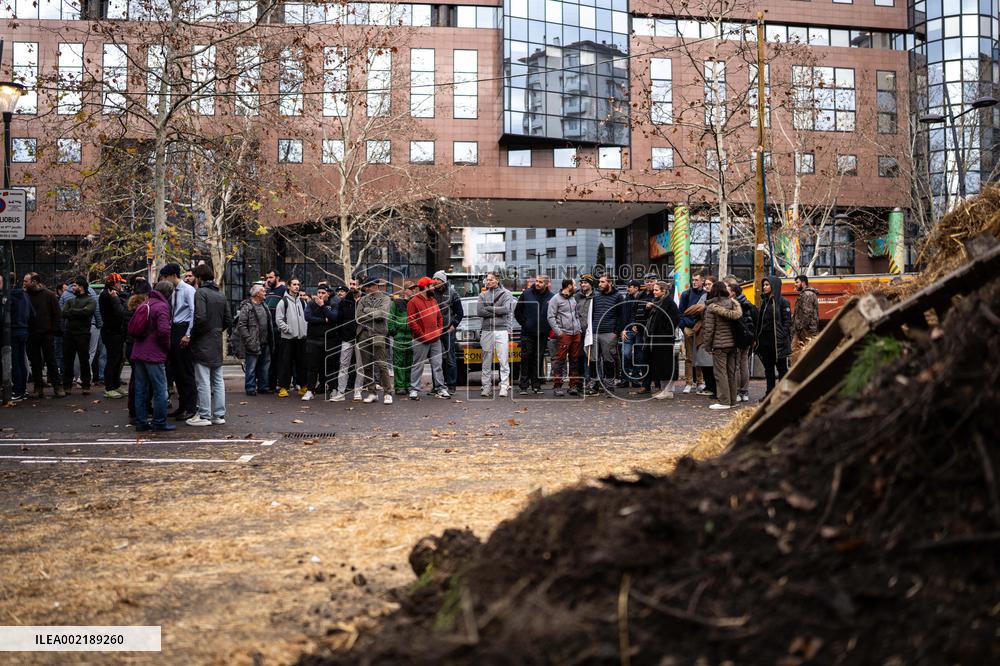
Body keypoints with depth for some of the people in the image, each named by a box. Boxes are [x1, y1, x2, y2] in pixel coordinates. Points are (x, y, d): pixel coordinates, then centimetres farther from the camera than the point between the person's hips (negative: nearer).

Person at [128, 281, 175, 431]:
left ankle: (141, 421, 14)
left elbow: (131, 327, 16)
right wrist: (167, 346, -6)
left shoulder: (144, 304, 13)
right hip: (154, 355, -8)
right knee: (160, 390, 0)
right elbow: (164, 330, -22)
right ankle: (159, 422, 3)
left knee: (140, 389, 11)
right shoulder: (162, 306, -12)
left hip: (137, 353, 8)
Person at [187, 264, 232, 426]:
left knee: (203, 382, -4)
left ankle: (204, 416, -3)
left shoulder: (201, 293, -11)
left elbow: (200, 318, -21)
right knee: (218, 381, 10)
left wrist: (192, 334, -8)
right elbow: (229, 321, 12)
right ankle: (219, 415, 13)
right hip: (217, 345, 8)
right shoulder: (221, 295, 13)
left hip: (203, 344, -8)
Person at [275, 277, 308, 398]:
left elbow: (307, 316, 19)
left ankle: (303, 386, 14)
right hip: (287, 338, -5)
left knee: (301, 362, 8)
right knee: (286, 363, -4)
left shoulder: (302, 301, 14)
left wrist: (306, 329, 5)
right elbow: (278, 319, -6)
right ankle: (283, 387, -1)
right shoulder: (284, 301, -2)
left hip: (301, 337, 5)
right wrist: (288, 329, -12)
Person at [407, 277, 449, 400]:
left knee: (437, 365, 6)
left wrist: (439, 331, 7)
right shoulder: (414, 302, -7)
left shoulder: (433, 301, 16)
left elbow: (439, 317, 22)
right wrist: (422, 335, -14)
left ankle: (441, 389, 8)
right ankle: (414, 390, 4)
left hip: (435, 340, 6)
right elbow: (411, 321, -13)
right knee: (418, 366, -1)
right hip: (421, 342, -6)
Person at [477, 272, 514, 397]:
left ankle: (504, 387, -8)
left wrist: (488, 308, -6)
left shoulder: (506, 294, 5)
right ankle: (486, 387, 8)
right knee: (487, 361, 4)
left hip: (501, 330, -3)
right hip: (486, 330, 3)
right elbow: (479, 311, -1)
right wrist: (496, 312, -7)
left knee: (503, 360, -8)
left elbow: (506, 309, -10)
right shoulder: (483, 295, 13)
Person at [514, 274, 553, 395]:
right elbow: (517, 312, 7)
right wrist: (524, 324, 0)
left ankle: (536, 385, 13)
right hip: (527, 333, -1)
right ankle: (523, 386, 0)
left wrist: (549, 328, 3)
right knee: (526, 358, -3)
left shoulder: (551, 297, 3)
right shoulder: (526, 294, 1)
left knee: (539, 360, 7)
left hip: (542, 334, 1)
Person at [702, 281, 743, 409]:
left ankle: (724, 401, -4)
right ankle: (732, 400, 17)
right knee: (732, 372, 12)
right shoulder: (733, 304, 5)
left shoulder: (711, 307, -10)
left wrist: (707, 344, -2)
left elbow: (709, 328, -10)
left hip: (719, 344, -6)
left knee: (720, 372, -2)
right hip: (732, 343, 6)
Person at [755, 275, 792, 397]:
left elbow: (787, 320, -10)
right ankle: (769, 393, 16)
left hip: (778, 341, -7)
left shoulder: (782, 301, -6)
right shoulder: (764, 301, 14)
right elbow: (759, 322, 14)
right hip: (765, 340, 7)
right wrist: (757, 338, 9)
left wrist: (782, 336, -18)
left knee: (782, 368, 2)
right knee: (768, 369, 10)